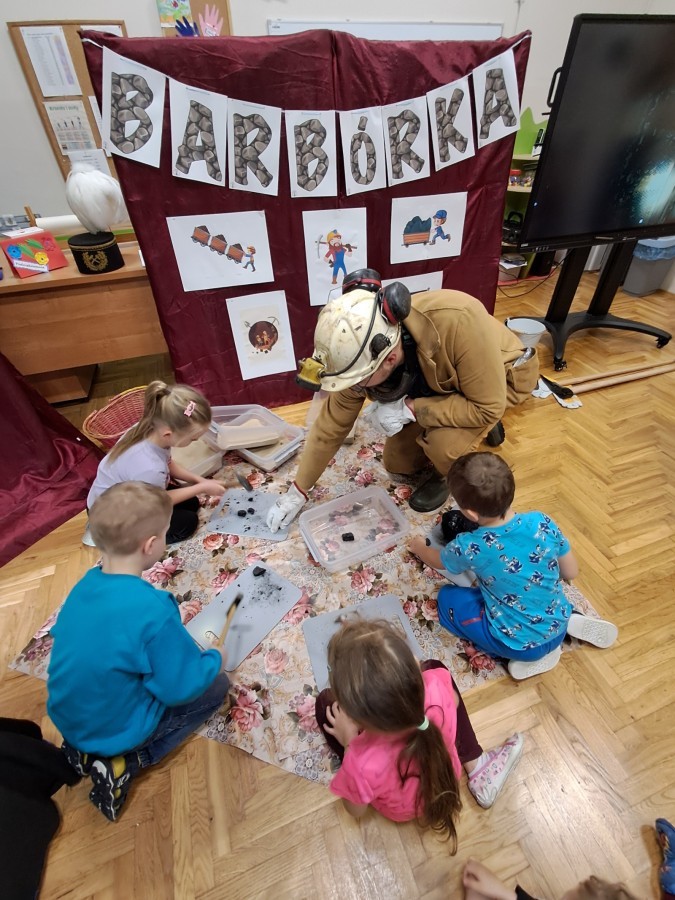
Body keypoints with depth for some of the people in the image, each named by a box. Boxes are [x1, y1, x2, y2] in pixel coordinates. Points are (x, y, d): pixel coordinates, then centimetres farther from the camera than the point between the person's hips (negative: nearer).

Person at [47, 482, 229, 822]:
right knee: (216, 685, 8)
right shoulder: (153, 609, -35)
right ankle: (121, 764, 1)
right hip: (114, 729, -7)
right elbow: (180, 688, -24)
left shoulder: (85, 584, -12)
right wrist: (215, 659, -4)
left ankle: (86, 748, 15)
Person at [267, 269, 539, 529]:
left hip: (502, 375, -4)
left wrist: (409, 409, -37)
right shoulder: (361, 352, -26)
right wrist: (298, 491, -9)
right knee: (397, 463, 6)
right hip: (440, 380, 5)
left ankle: (450, 475, 5)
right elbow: (331, 423, -15)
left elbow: (488, 407, -34)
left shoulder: (459, 321, -44)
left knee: (442, 443, -33)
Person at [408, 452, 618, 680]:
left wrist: (419, 547, 20)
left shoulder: (468, 546, -27)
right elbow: (571, 573, -2)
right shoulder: (542, 522, -19)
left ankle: (531, 655, 3)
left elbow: (437, 560, -2)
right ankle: (571, 623, 11)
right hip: (558, 625, 5)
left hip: (519, 645, -5)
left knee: (447, 597, 9)